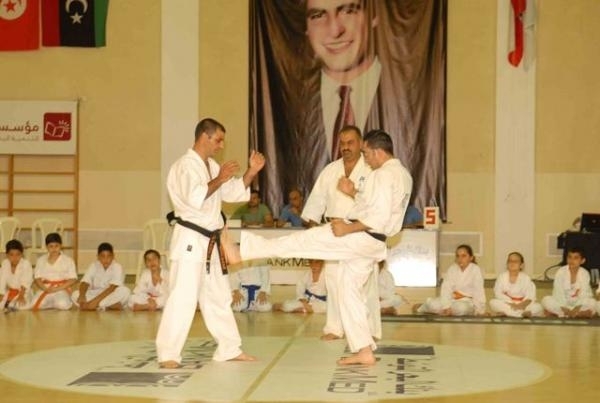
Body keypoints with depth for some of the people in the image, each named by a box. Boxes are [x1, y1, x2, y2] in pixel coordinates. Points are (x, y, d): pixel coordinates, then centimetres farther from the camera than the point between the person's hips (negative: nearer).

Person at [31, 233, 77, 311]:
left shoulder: (68, 260, 2)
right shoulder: (41, 260, 11)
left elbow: (73, 279, -3)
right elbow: (37, 278, 7)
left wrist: (57, 289, -15)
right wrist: (45, 289, -14)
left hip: (61, 289, -2)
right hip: (45, 289, 2)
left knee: (62, 305, -34)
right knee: (34, 305, -25)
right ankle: (50, 303, 4)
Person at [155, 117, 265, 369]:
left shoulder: (212, 166, 14)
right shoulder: (185, 166, -14)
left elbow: (235, 193, 17)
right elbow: (195, 198, -29)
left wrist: (252, 172, 5)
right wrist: (219, 179, -24)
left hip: (211, 240, 9)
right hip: (190, 240, -9)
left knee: (219, 296, 16)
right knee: (183, 297, -13)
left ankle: (229, 349, 26)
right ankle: (168, 354, -10)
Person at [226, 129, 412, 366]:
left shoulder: (384, 175, -17)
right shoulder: (404, 175, 16)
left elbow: (379, 217, -25)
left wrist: (347, 229, -19)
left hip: (360, 238, -10)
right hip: (372, 244, 10)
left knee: (302, 241, -8)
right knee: (350, 292, 14)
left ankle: (243, 252, -6)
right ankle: (364, 351, 13)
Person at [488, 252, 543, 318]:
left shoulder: (525, 278, -2)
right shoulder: (502, 276, -2)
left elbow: (530, 296, -9)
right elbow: (498, 293, -11)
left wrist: (522, 304, -29)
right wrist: (511, 304, -23)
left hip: (521, 305, 0)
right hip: (506, 304, 0)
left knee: (538, 307, -24)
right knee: (493, 302, -30)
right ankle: (523, 313, -28)